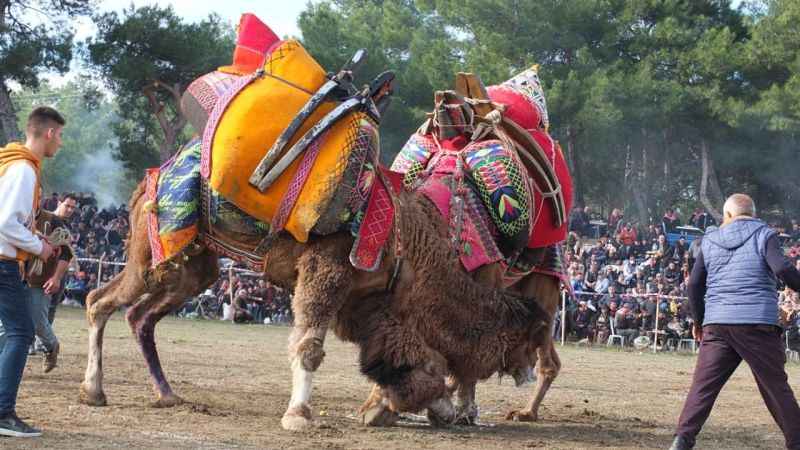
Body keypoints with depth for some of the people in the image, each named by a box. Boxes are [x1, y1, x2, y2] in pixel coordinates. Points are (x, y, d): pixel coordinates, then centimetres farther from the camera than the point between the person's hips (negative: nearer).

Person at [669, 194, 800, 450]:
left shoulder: (710, 241, 14)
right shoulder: (764, 235, 3)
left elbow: (694, 283, 14)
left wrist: (698, 319, 25)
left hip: (716, 324, 2)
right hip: (757, 323, -2)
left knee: (703, 386, 1)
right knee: (775, 386, 7)